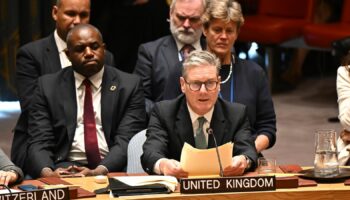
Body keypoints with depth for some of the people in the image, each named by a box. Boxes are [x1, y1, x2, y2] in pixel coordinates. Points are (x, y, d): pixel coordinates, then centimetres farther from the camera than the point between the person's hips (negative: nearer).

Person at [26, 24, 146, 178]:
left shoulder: (130, 85, 7)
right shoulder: (48, 86, 10)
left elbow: (126, 141, -3)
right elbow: (39, 142, 2)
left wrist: (100, 171, -22)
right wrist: (47, 172, -20)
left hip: (113, 167, 1)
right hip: (66, 167, -1)